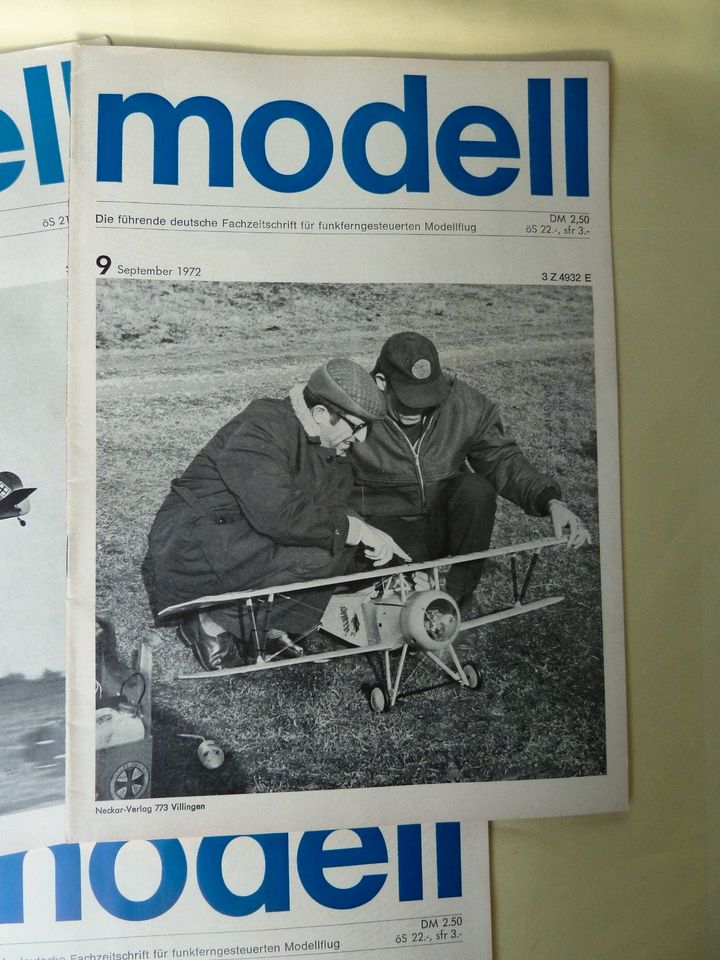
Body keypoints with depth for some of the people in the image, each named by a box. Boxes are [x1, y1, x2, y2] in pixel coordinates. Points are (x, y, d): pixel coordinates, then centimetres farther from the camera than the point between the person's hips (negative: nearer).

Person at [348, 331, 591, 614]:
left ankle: (459, 597, -9)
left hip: (442, 525, 3)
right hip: (386, 528, -3)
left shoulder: (465, 404, -11)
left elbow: (502, 458, -9)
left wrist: (551, 501, -24)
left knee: (476, 489, -29)